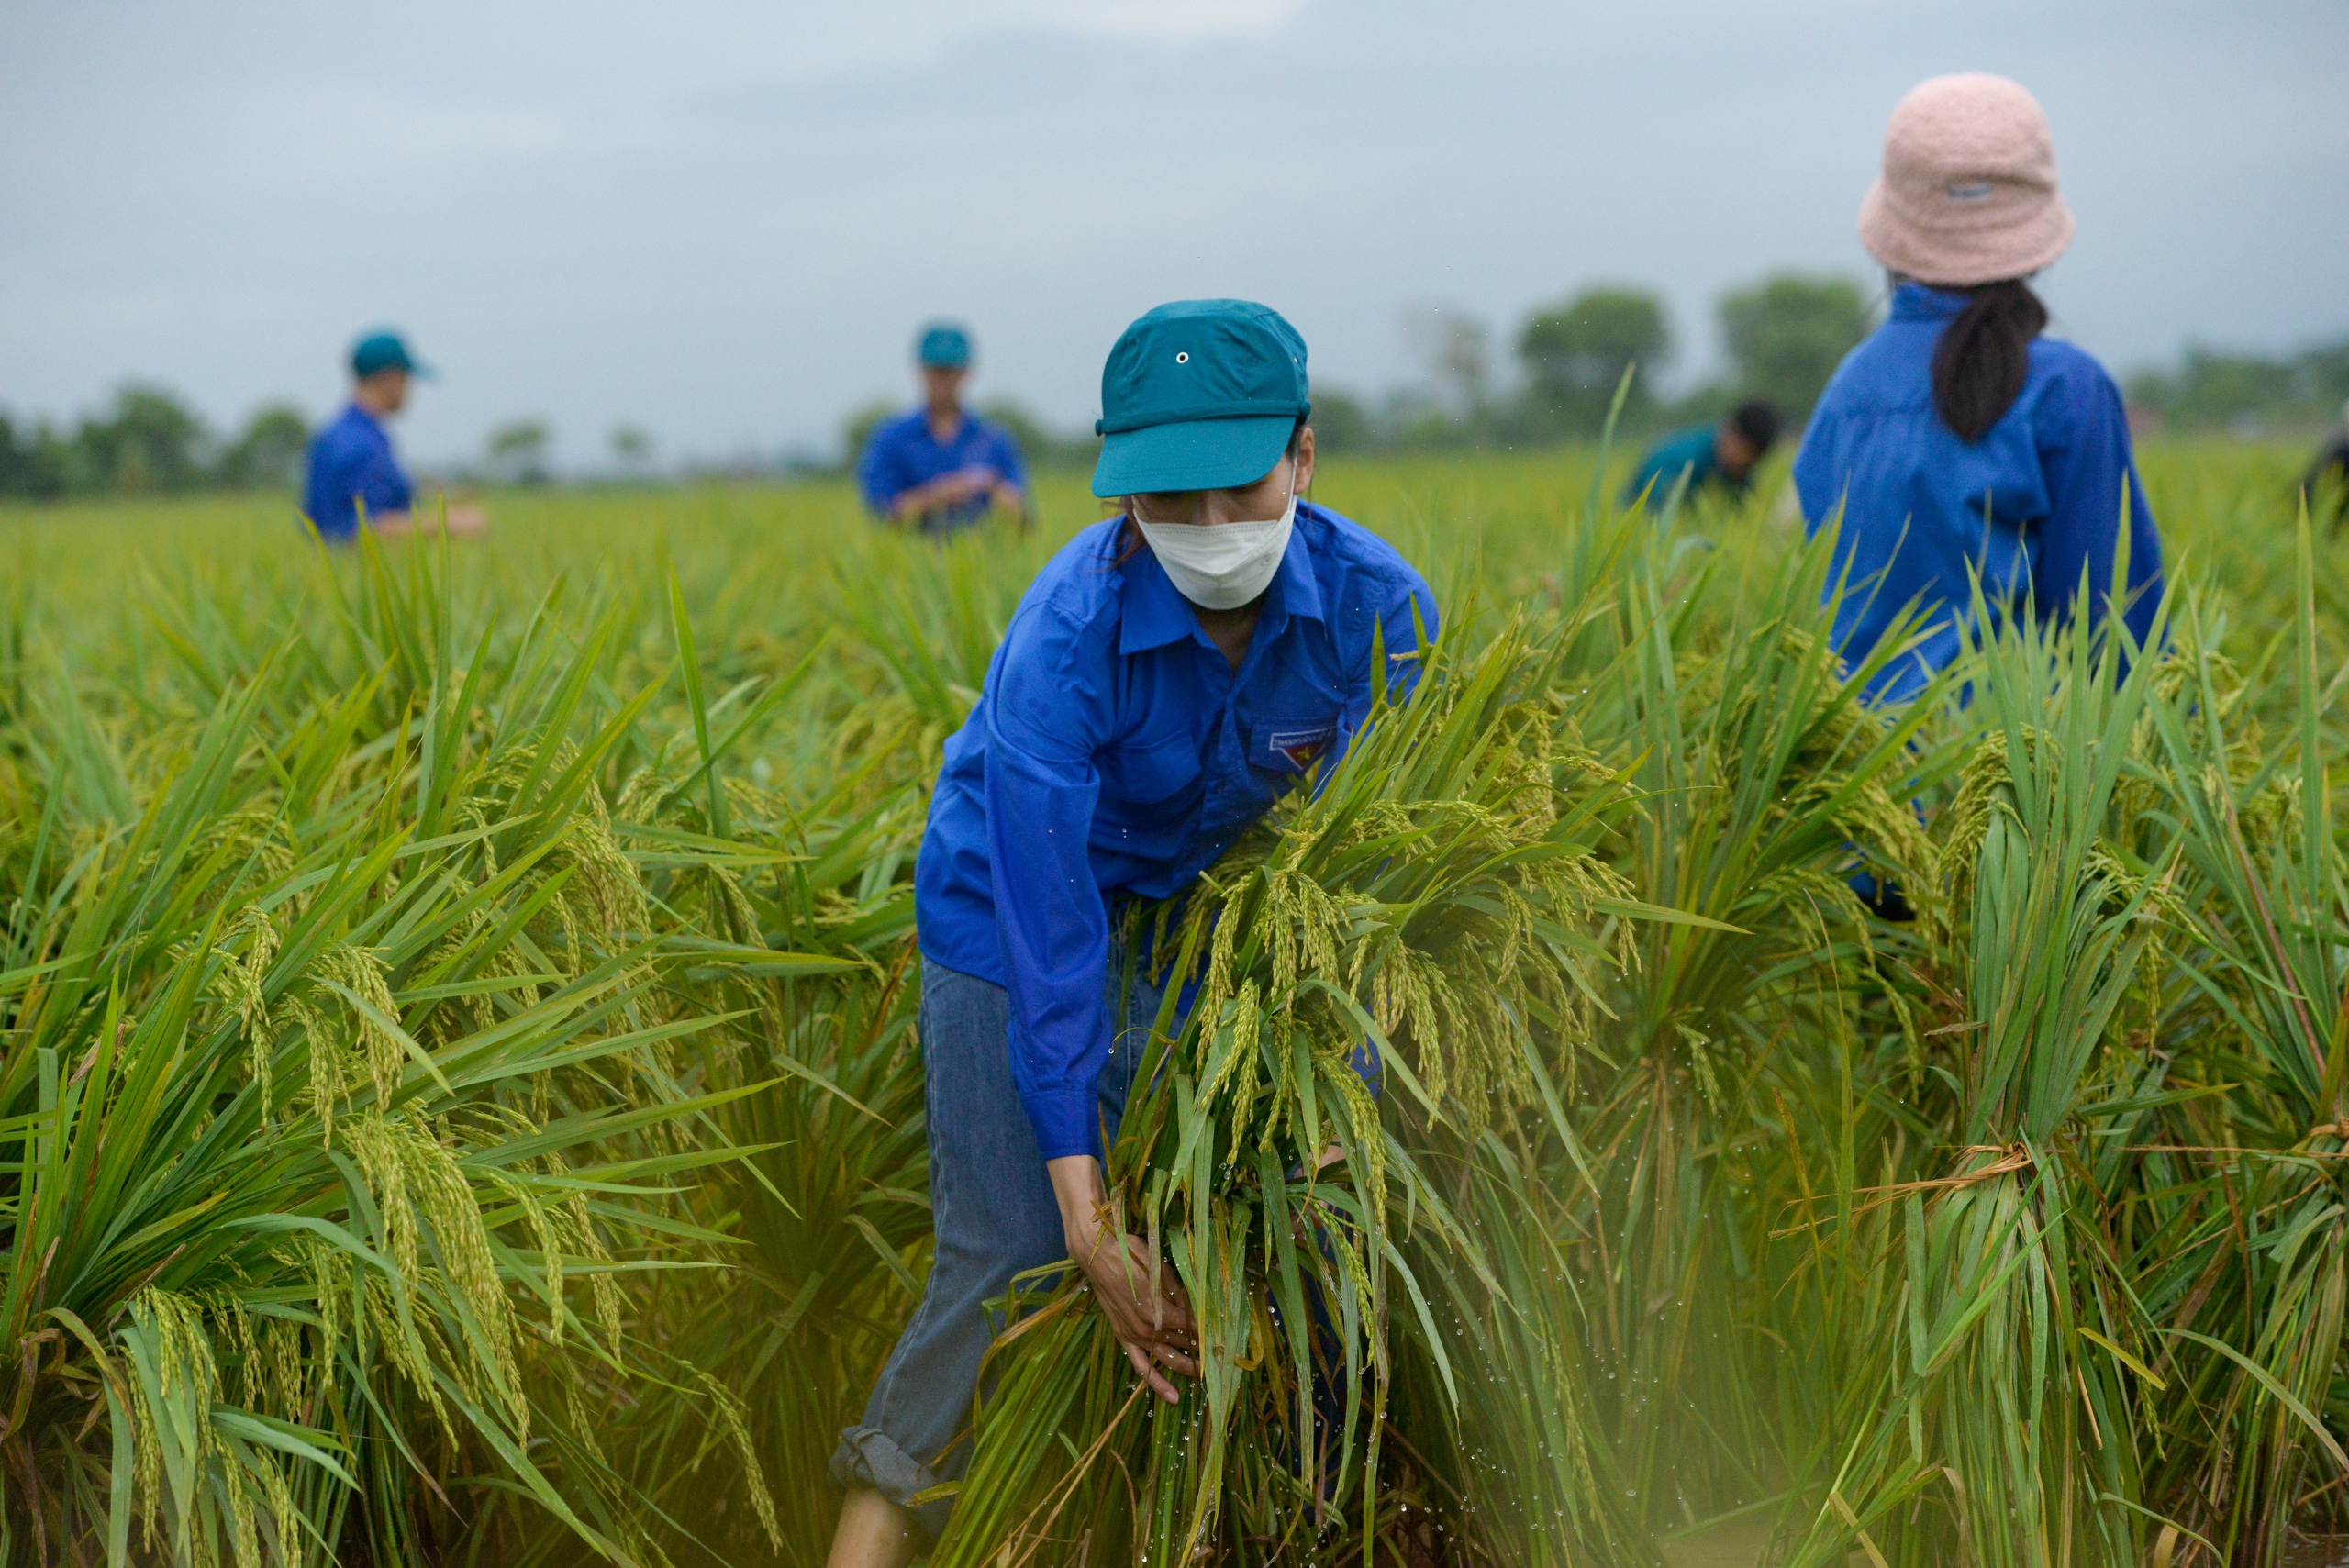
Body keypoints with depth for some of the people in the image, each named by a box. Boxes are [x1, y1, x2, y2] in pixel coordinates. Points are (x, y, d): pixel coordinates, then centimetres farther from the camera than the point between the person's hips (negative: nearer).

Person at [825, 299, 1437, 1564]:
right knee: (1008, 1257, -11)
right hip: (1015, 909, -3)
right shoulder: (1064, 639, -33)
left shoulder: (1376, 606, -22)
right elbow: (1052, 945, -31)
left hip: (1207, 902, 4)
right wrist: (1088, 1219, -32)